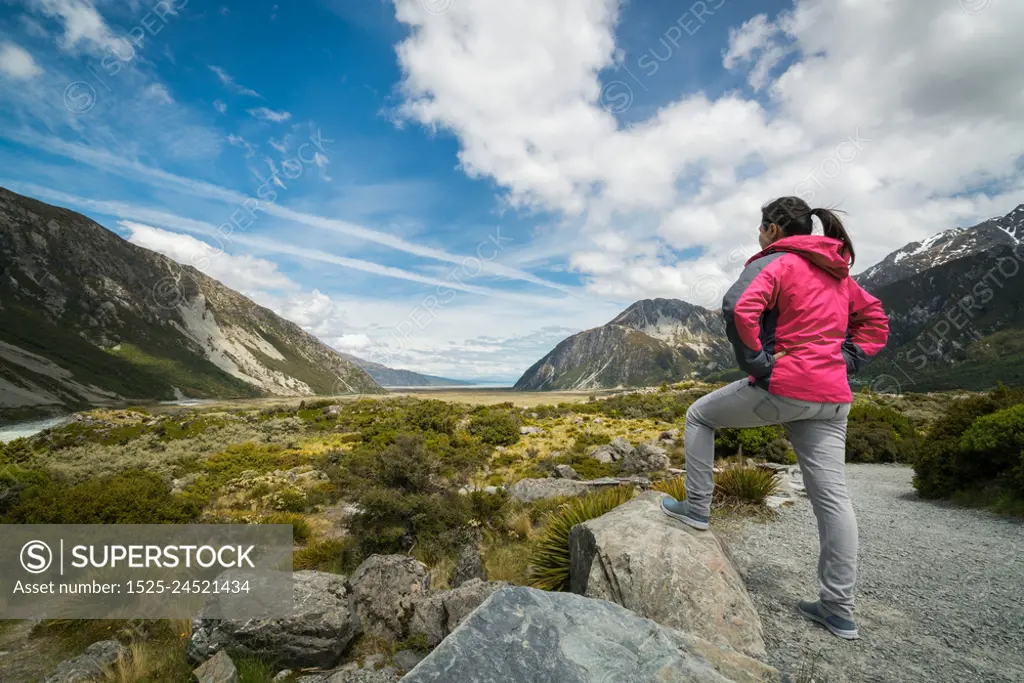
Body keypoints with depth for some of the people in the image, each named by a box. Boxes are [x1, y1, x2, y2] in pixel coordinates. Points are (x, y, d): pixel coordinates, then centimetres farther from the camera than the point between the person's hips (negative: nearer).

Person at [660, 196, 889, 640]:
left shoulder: (775, 263, -5)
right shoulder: (838, 272, 19)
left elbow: (739, 309, -25)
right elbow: (875, 321, 25)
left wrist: (756, 363, -16)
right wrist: (844, 363, 15)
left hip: (783, 387, -8)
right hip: (832, 397, 8)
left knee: (699, 416, 14)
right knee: (831, 497, 8)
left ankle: (697, 507, 18)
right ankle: (839, 610, 16)